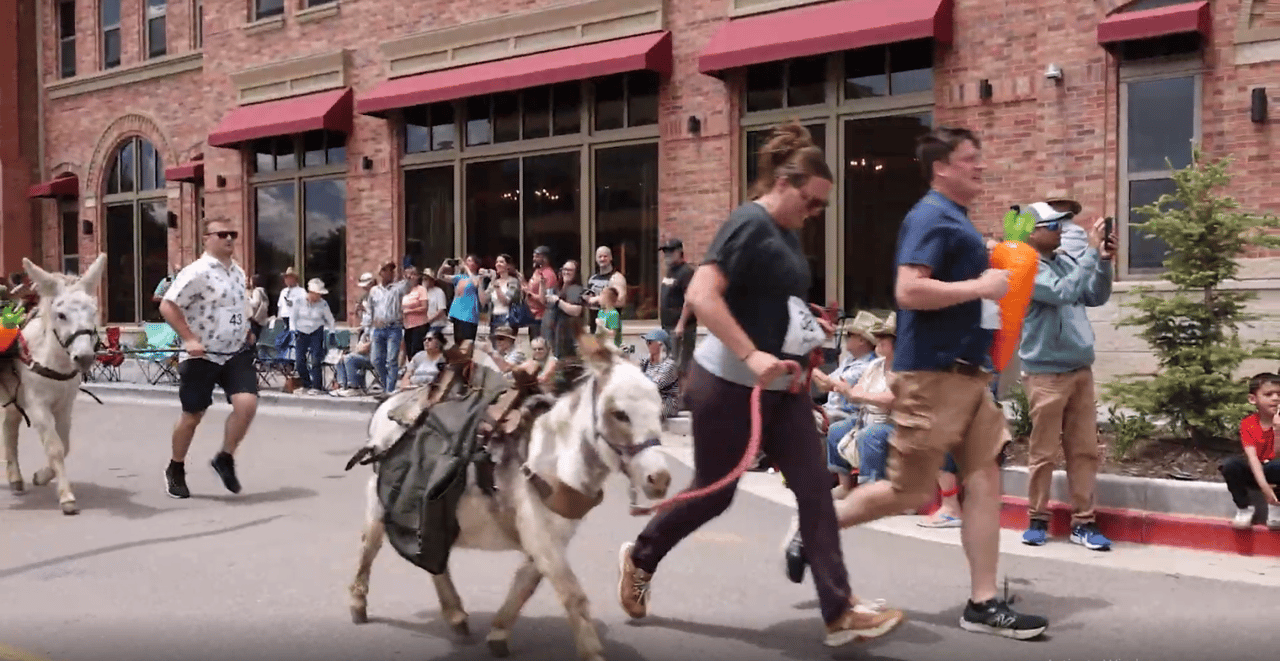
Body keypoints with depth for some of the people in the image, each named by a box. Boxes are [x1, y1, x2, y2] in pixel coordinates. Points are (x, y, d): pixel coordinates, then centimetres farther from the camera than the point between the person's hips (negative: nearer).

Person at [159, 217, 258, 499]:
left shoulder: (239, 272, 9)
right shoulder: (197, 272, -15)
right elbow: (167, 306, -18)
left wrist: (246, 333, 14)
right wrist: (189, 339, -21)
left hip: (237, 353, 5)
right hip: (202, 356, -5)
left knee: (247, 403, -15)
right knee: (192, 416, 5)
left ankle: (225, 458, 7)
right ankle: (175, 470, 28)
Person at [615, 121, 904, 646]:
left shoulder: (788, 234, 11)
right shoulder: (749, 224, -16)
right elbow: (701, 295, -28)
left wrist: (810, 330, 9)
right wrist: (751, 355, -34)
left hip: (781, 385, 8)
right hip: (730, 384, -8)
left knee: (814, 489, 2)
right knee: (713, 494, 7)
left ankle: (839, 612, 6)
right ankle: (639, 557, 32)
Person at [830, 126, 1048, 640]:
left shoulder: (957, 219, 18)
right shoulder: (931, 217, -12)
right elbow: (909, 291, -25)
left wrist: (988, 282, 16)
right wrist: (980, 287, -18)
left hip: (967, 372, 10)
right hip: (932, 373, -9)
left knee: (985, 481, 4)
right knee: (911, 492, -2)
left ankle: (983, 603, 9)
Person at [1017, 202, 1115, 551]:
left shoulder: (1066, 261, 10)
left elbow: (1096, 297, 9)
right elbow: (1063, 292, -24)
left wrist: (1104, 261, -5)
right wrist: (1092, 252, -19)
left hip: (1081, 371, 7)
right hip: (1046, 374, -6)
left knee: (1085, 450, 6)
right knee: (1043, 452, 1)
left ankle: (1083, 522, 12)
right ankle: (1037, 519, 14)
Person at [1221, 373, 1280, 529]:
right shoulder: (1248, 424, -11)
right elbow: (1252, 456, -22)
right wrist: (1263, 485, -37)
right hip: (1254, 471, 1)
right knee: (1229, 464, -30)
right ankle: (1244, 509, -12)